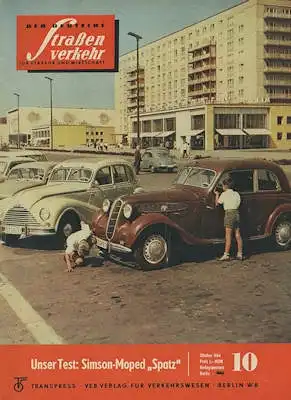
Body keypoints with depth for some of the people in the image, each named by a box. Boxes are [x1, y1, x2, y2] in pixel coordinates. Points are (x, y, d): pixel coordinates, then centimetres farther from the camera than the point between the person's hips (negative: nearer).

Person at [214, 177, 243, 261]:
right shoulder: (236, 194, 12)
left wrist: (217, 195, 16)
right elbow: (238, 204, 15)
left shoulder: (224, 194, -5)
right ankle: (240, 254, 11)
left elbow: (217, 203, 2)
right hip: (237, 213, 6)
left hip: (229, 214, -6)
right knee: (238, 235, 8)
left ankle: (226, 255, -6)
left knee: (228, 235, -6)